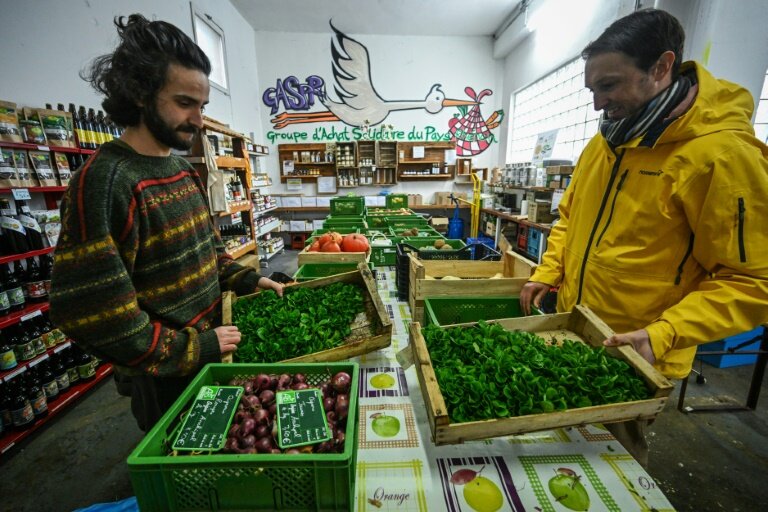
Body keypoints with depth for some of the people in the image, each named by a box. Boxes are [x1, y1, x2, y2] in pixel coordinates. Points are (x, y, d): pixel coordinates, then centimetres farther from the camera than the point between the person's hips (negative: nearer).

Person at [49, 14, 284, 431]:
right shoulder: (103, 181, -23)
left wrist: (249, 280, 0)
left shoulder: (185, 170, 2)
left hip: (209, 353, 7)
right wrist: (198, 347, -19)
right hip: (164, 377, -7)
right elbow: (95, 315, -25)